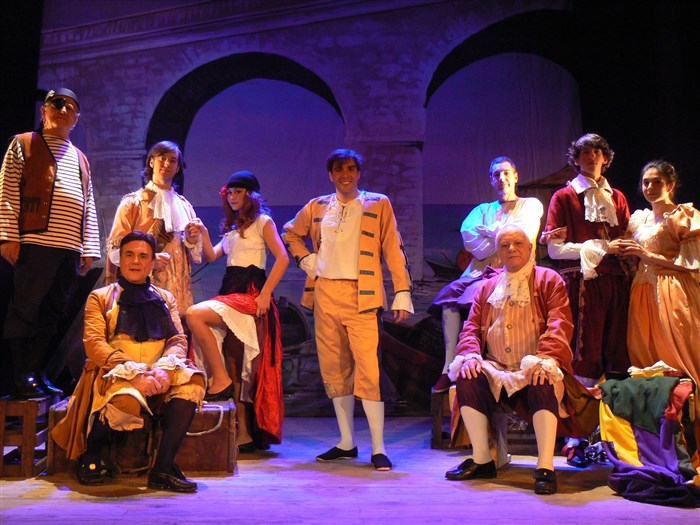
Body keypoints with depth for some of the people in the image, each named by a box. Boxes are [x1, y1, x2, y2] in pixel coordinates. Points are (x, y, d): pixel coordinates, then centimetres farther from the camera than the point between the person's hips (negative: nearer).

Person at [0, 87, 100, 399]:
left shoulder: (80, 158, 25)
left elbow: (88, 205, 21)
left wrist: (89, 249, 12)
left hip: (71, 249, 5)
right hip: (36, 242, -5)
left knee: (53, 314, 5)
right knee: (25, 310, -4)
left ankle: (38, 373, 11)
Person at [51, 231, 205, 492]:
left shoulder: (165, 298, 21)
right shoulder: (100, 297, 12)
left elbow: (178, 340, 8)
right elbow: (94, 343, -3)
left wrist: (164, 369, -16)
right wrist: (134, 373, -19)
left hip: (156, 379, 3)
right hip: (114, 376, -2)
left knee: (193, 381, -29)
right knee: (126, 402, -37)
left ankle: (163, 468, -27)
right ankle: (91, 453, -4)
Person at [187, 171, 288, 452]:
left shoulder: (262, 222, 2)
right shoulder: (232, 227, 24)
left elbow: (282, 258, -9)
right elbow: (212, 256, 17)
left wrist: (265, 294, -17)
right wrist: (204, 235, 0)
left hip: (249, 293, -7)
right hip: (229, 291, 7)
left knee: (194, 315, -28)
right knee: (235, 365, 3)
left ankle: (220, 380, -19)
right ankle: (243, 432, 7)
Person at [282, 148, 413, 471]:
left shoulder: (378, 204, 6)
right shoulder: (317, 207, 14)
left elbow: (393, 250, 2)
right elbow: (291, 233, 29)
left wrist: (402, 294, -6)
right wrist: (305, 258, 11)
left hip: (361, 296, -4)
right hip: (324, 294, 4)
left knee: (368, 368, -11)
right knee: (333, 368, 7)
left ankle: (378, 449, -5)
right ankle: (346, 443, 18)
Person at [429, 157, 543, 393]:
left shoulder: (531, 204, 18)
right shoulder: (482, 209, 28)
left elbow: (522, 233, -4)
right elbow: (467, 235, 6)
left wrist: (487, 231, 6)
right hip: (479, 271, 4)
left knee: (476, 296, -33)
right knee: (450, 298, -27)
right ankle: (450, 368, -28)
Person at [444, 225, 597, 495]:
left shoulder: (548, 280, 7)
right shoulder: (488, 286, 20)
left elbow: (559, 324, -6)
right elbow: (471, 326, 13)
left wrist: (544, 358, -24)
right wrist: (470, 354, -9)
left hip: (533, 369, -3)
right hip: (496, 370, 4)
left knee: (543, 385, -36)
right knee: (467, 379, -25)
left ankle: (545, 467, -32)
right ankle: (482, 460, -15)